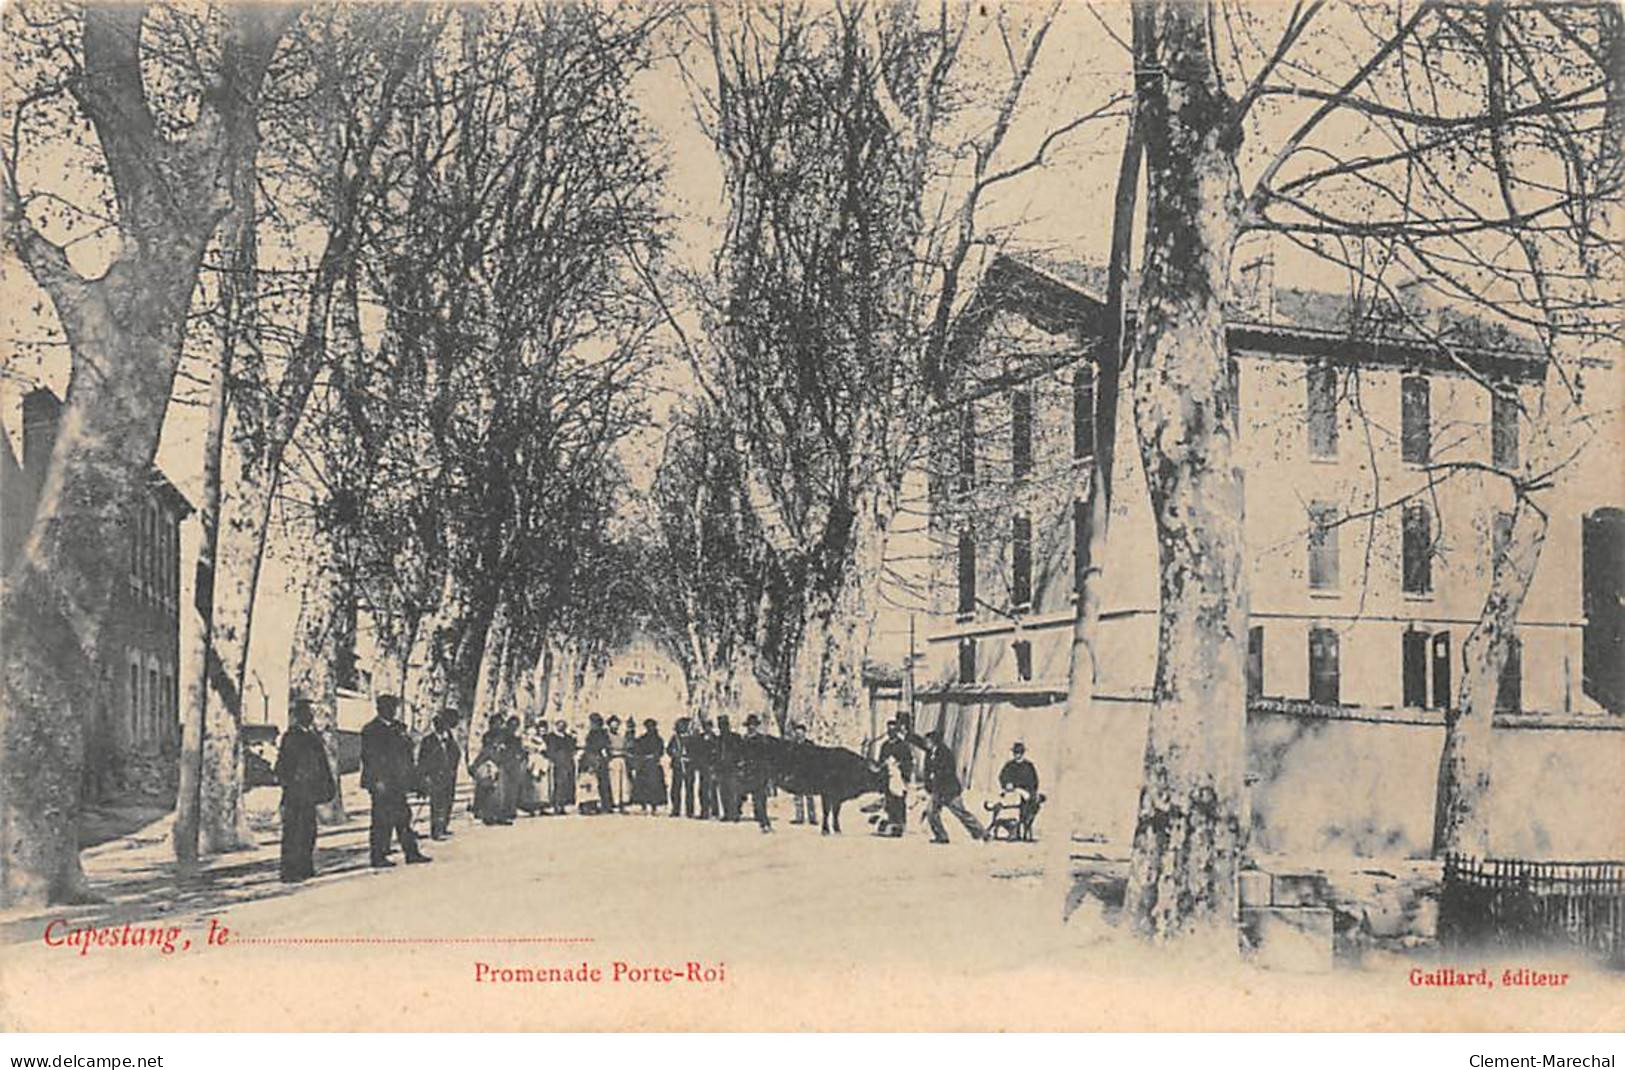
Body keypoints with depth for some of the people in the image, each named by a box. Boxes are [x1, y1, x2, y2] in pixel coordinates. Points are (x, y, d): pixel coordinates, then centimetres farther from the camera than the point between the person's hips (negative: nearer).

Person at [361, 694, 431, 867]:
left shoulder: (398, 728, 15)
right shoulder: (371, 730, -7)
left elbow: (406, 754, 18)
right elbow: (369, 757, -12)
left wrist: (411, 777, 13)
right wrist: (377, 781, -17)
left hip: (397, 782, 7)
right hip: (382, 784, -7)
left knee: (403, 817, 9)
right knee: (381, 821, -3)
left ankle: (412, 853, 13)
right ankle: (378, 857, 3)